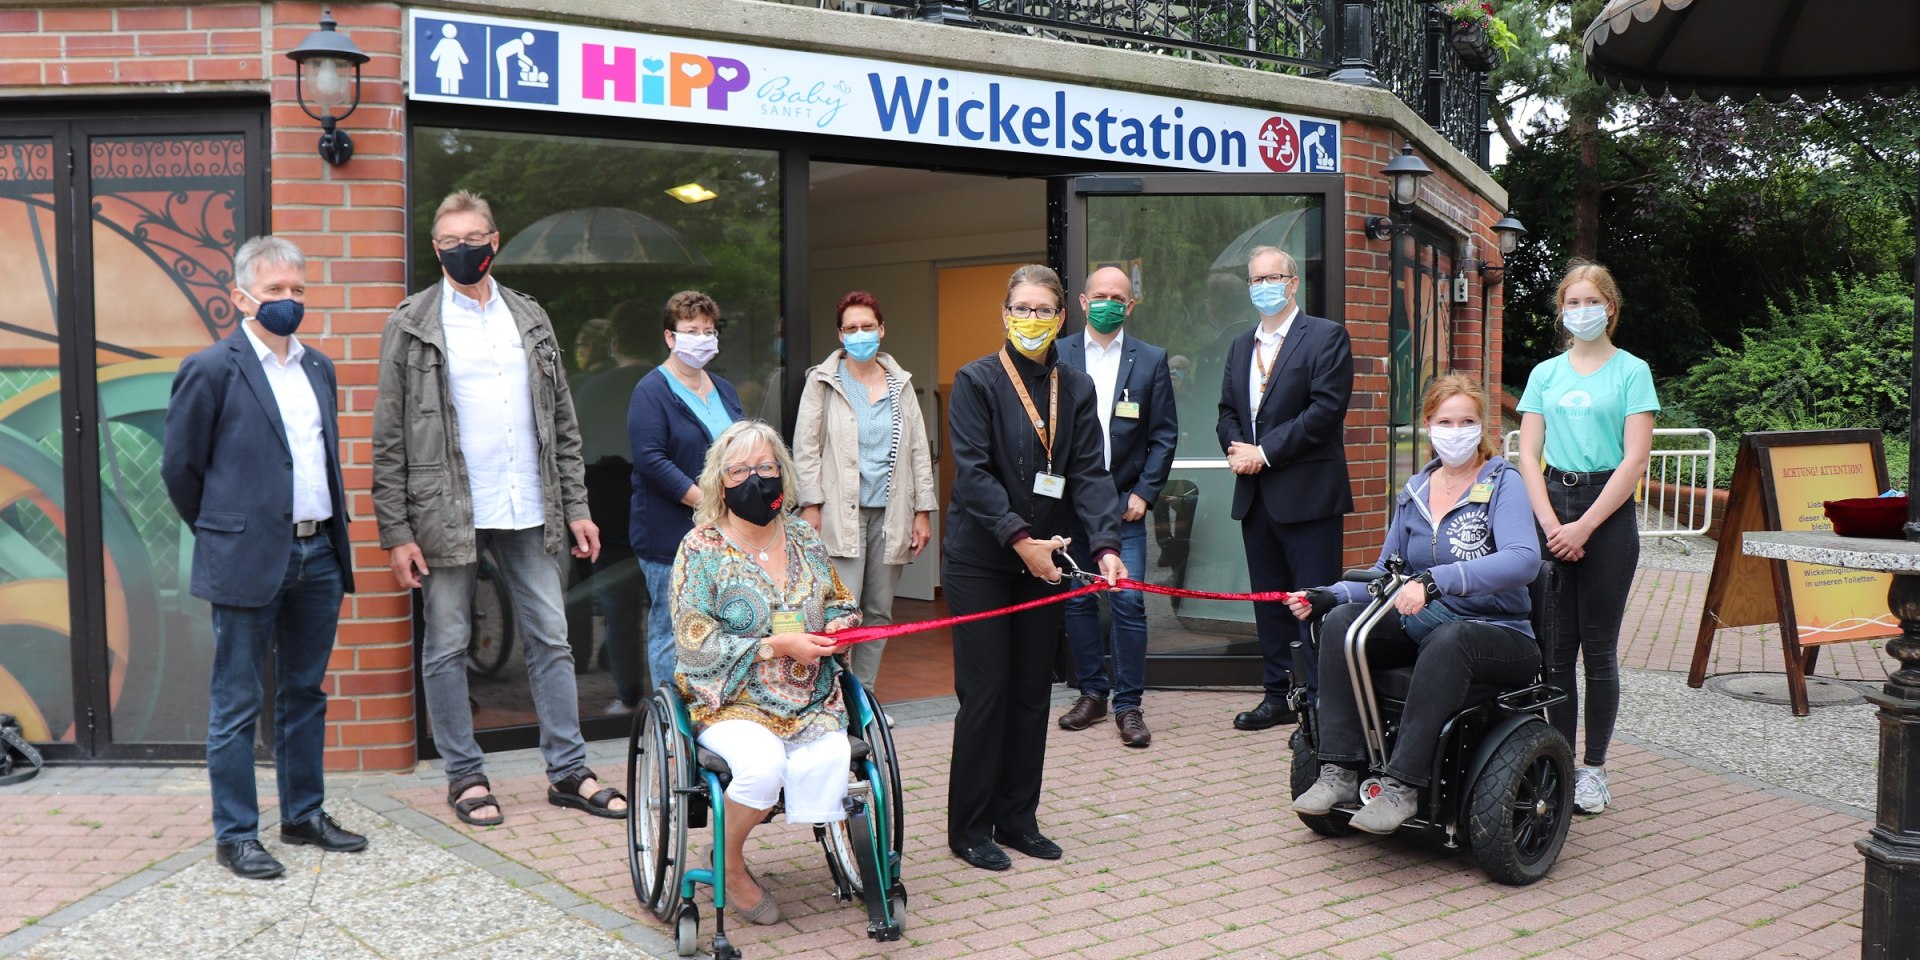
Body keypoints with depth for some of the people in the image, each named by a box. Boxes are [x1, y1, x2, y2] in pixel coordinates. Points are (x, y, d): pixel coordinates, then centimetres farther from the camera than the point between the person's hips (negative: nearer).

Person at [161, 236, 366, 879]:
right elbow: (179, 467, -2)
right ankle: (235, 836, 14)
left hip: (318, 554, 6)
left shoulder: (318, 367, 12)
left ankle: (304, 816, 27)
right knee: (237, 705, 4)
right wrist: (224, 534, 5)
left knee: (304, 694, 15)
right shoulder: (212, 369, -7)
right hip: (250, 560, -6)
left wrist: (332, 533, 14)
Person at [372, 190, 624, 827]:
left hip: (529, 511, 4)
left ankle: (568, 771, 16)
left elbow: (562, 423, 12)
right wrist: (396, 533, -9)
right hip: (447, 512, -3)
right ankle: (465, 775, 19)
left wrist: (576, 507, 6)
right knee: (446, 647, 5)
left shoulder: (529, 318, 11)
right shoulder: (412, 325, -1)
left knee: (551, 641, 7)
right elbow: (389, 440, -3)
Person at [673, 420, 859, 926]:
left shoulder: (805, 538, 11)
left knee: (829, 757, -30)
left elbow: (840, 602, 22)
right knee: (764, 763, -31)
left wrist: (837, 624, -3)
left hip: (811, 702, 3)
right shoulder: (701, 549, -4)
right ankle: (728, 864, -2)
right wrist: (778, 646, -16)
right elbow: (696, 644, -10)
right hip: (731, 701, -3)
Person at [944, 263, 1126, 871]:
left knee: (1032, 691, 11)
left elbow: (1089, 471, -1)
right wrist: (1020, 539, -23)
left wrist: (1106, 543, -16)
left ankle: (1017, 817, 23)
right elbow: (972, 471, -14)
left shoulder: (1076, 388, 7)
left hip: (1044, 560, 5)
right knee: (985, 692, -1)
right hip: (980, 560, -5)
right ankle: (969, 828, 12)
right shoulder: (976, 381, -6)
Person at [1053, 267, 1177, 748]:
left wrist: (1144, 492, -4)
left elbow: (1164, 434, 5)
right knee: (1078, 600, 7)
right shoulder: (1057, 357, 4)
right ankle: (1091, 694, 21)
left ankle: (1128, 704, 5)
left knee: (1128, 602, -6)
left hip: (1124, 501, -1)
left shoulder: (1151, 360, 5)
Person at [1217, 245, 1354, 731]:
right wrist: (1236, 449, -4)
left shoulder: (1326, 336, -4)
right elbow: (1227, 411, 18)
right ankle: (1279, 696, 21)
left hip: (1306, 491, -7)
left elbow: (1327, 407, -14)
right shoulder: (1241, 346, 18)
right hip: (1255, 494, 7)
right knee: (1268, 599, 12)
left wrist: (1266, 452, -15)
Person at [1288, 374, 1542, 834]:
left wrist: (1434, 580, -38)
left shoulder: (1503, 483, -7)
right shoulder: (1415, 491, 10)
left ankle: (1402, 785, -34)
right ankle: (1339, 772, -22)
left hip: (1496, 633, -5)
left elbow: (1523, 559, -26)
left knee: (1447, 639, -38)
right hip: (1419, 626, 5)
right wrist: (1327, 595, -6)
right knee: (1342, 619, -20)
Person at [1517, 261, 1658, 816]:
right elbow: (1528, 455, 6)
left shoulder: (1631, 371, 2)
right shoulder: (1545, 374, 12)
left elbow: (1636, 460, -6)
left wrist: (1584, 526, -12)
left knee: (1598, 647, 1)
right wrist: (1551, 523, -7)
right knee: (1556, 646, 4)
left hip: (1608, 509, -3)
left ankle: (1594, 768, 10)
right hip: (1551, 503, 3)